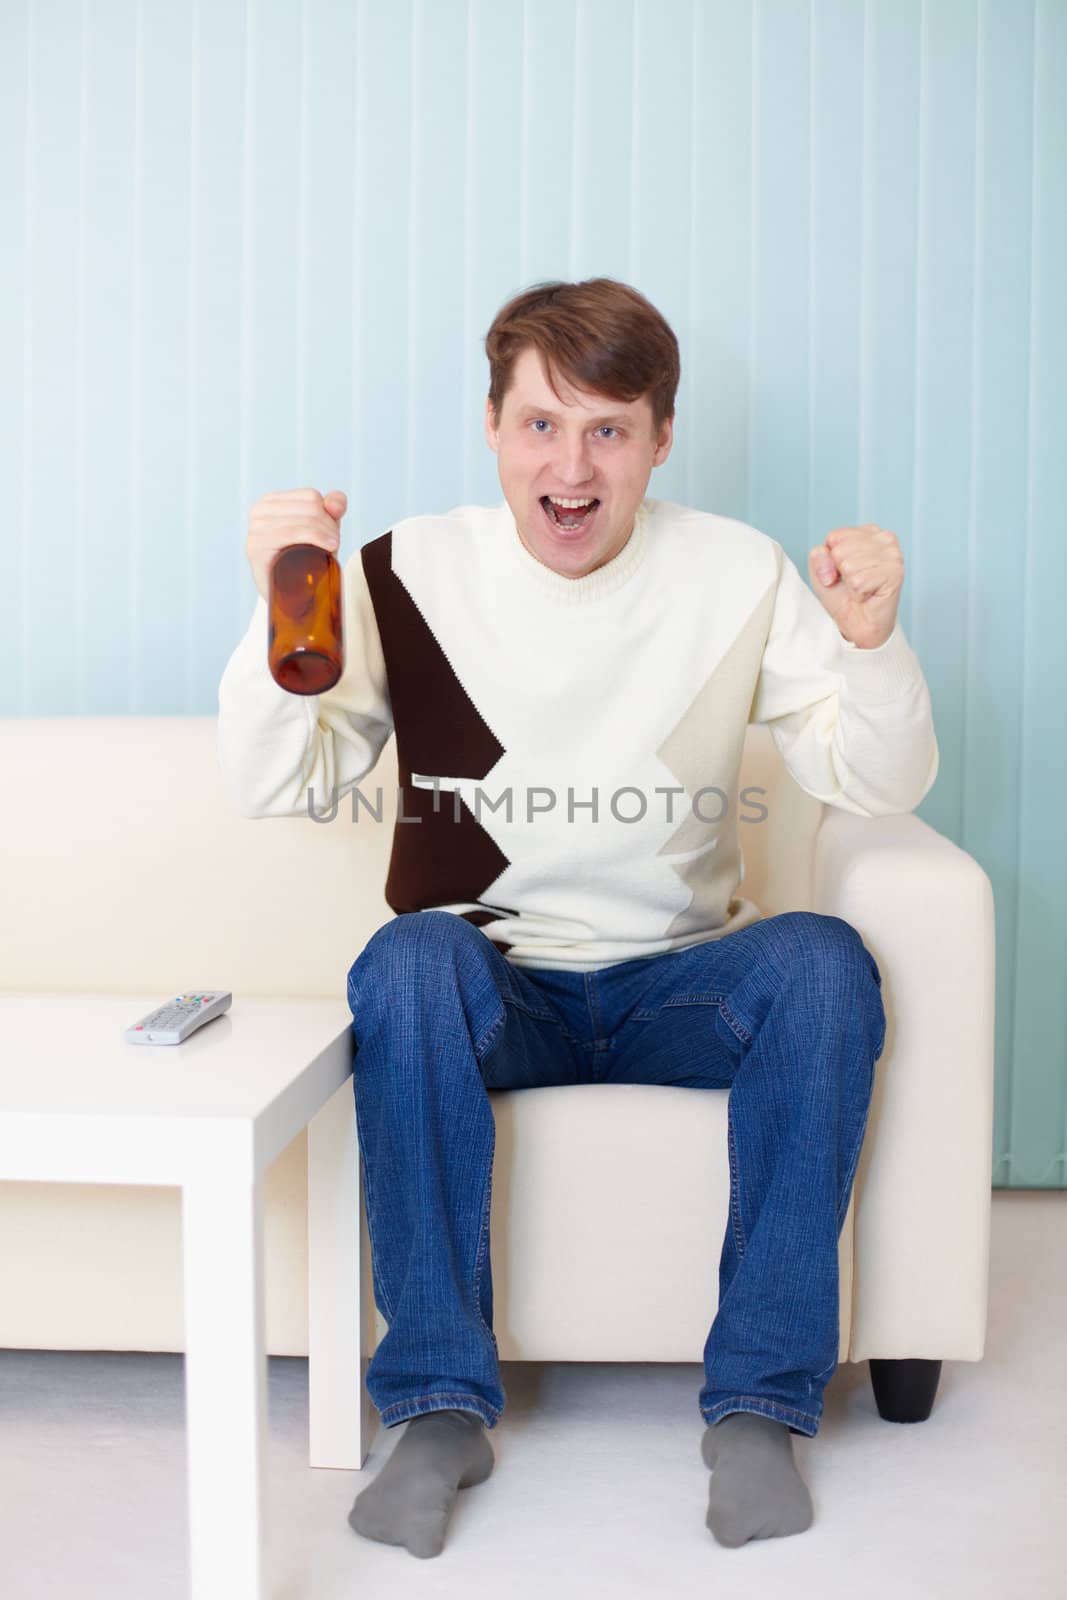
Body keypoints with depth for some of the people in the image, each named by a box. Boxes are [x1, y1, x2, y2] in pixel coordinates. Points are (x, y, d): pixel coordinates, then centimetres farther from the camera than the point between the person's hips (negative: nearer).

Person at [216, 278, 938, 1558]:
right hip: (493, 993, 0)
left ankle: (760, 1399, -16)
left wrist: (871, 642, -22)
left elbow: (880, 788, -2)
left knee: (822, 960, -28)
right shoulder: (412, 573, -3)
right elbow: (275, 789, -7)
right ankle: (442, 1402, -20)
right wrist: (281, 611, -23)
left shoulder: (738, 574, -1)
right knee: (409, 957, -33)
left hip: (679, 987, 1)